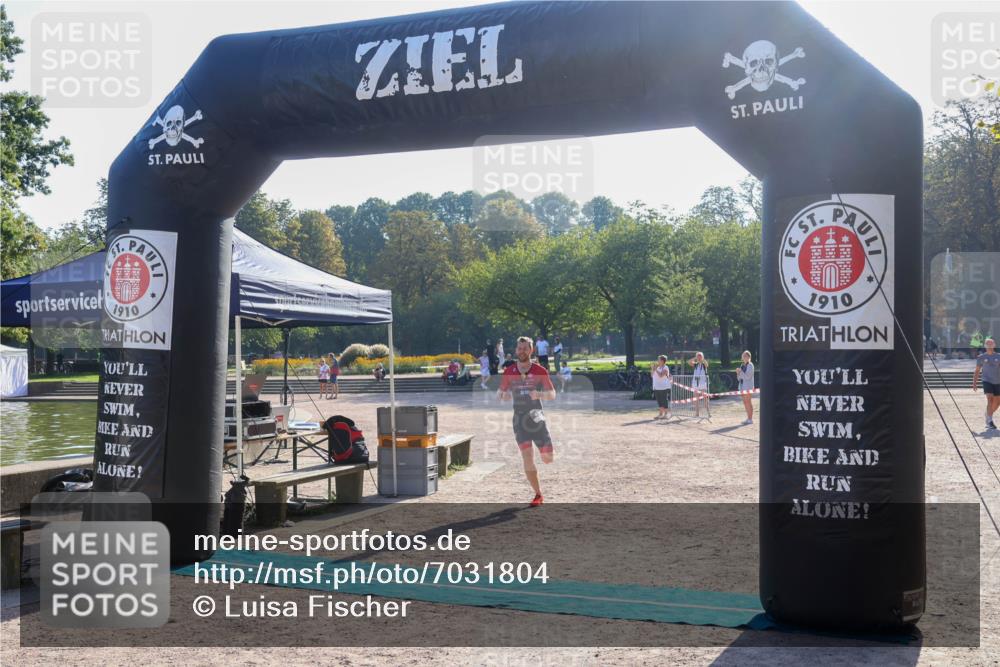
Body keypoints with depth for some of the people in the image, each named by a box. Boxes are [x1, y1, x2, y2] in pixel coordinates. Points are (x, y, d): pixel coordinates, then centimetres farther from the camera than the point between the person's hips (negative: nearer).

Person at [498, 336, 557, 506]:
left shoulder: (539, 371, -1)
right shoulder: (509, 372, 4)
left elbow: (552, 394, -1)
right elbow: (500, 393, 11)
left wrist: (539, 394, -21)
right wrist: (503, 396, -13)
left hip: (536, 416, -1)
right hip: (519, 419, 1)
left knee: (547, 458, -7)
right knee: (527, 457, -8)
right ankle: (538, 495, 4)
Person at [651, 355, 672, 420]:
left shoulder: (665, 368, -9)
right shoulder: (658, 367, 16)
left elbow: (661, 375, -23)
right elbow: (652, 375, 17)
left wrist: (656, 369, -15)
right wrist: (653, 369, 3)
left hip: (664, 387, -8)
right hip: (657, 387, 8)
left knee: (664, 401, -5)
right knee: (659, 402, 11)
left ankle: (666, 414, 0)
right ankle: (661, 414, 17)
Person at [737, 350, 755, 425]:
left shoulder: (750, 365, -7)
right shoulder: (742, 365, 13)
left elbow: (748, 376, -16)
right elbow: (739, 378, 15)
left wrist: (741, 371, -19)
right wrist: (738, 373, -3)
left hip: (748, 386, -7)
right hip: (742, 386, 7)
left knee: (748, 402, -6)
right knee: (745, 402, 8)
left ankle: (750, 419, -3)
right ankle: (748, 418, 14)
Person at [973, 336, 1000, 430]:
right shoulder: (981, 357, 2)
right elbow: (977, 371, 6)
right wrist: (974, 383, 0)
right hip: (987, 381, -3)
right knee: (990, 400, -18)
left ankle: (988, 416, 36)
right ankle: (990, 422, -17)